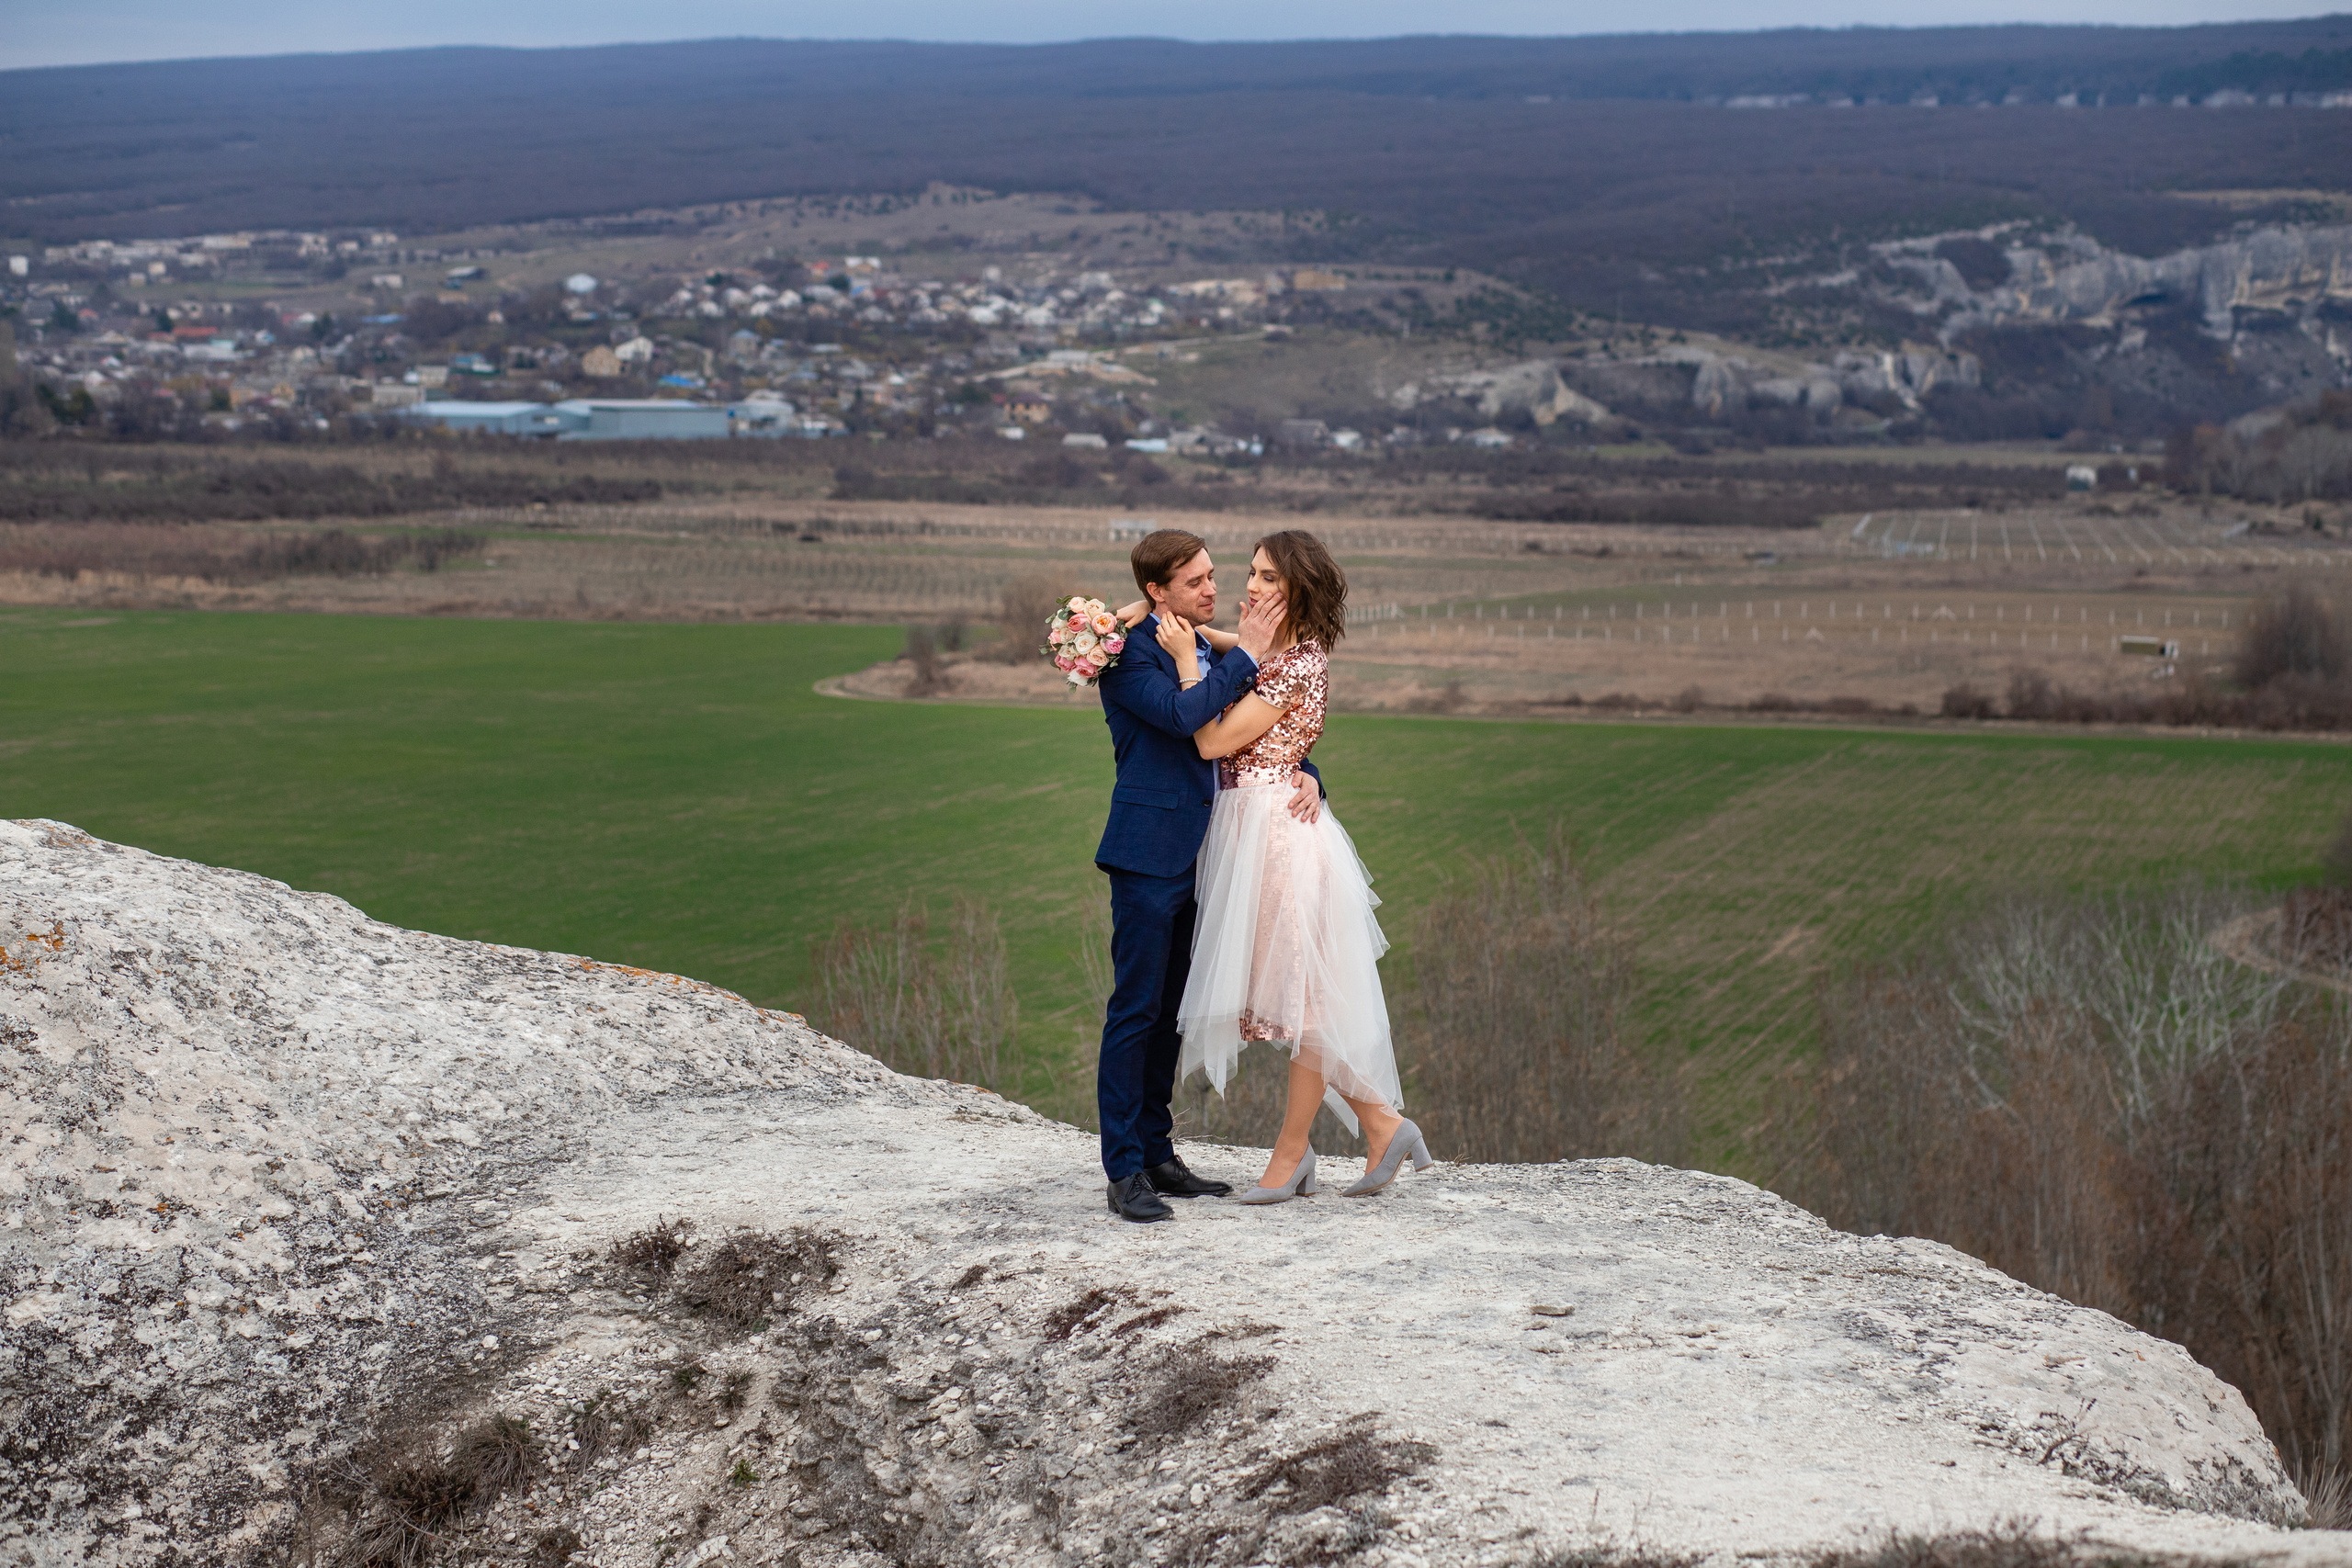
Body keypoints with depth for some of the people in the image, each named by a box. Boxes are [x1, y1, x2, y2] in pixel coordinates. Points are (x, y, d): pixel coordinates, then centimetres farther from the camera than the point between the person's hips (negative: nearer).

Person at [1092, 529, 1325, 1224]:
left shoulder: (1212, 653, 14)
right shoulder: (1129, 653, -10)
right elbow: (1182, 713, -25)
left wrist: (1306, 776, -1)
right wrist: (1244, 653, -16)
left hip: (1193, 855, 8)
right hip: (1148, 851, -8)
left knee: (1168, 1010, 13)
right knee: (1135, 1010, -6)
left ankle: (1156, 1155, 20)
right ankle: (1125, 1172, -4)